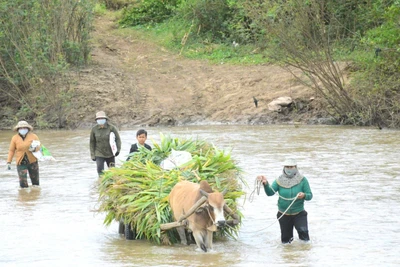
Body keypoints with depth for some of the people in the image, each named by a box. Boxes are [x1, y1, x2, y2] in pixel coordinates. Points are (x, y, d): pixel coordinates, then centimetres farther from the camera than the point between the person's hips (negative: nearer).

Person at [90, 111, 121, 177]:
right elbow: (92, 142, 4)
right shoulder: (94, 129, -3)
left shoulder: (111, 127, -8)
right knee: (100, 171, -11)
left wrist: (118, 149, -15)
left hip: (110, 154, 0)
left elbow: (117, 138, -2)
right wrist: (92, 155, 1)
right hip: (99, 154, 0)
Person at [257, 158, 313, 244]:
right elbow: (270, 192, -16)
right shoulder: (279, 181, -5)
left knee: (303, 230, -26)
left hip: (299, 213, -2)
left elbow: (310, 195, -5)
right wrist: (265, 184, -36)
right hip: (283, 214, 2)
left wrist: (304, 195, -28)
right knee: (285, 240, 12)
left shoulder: (302, 180, -8)